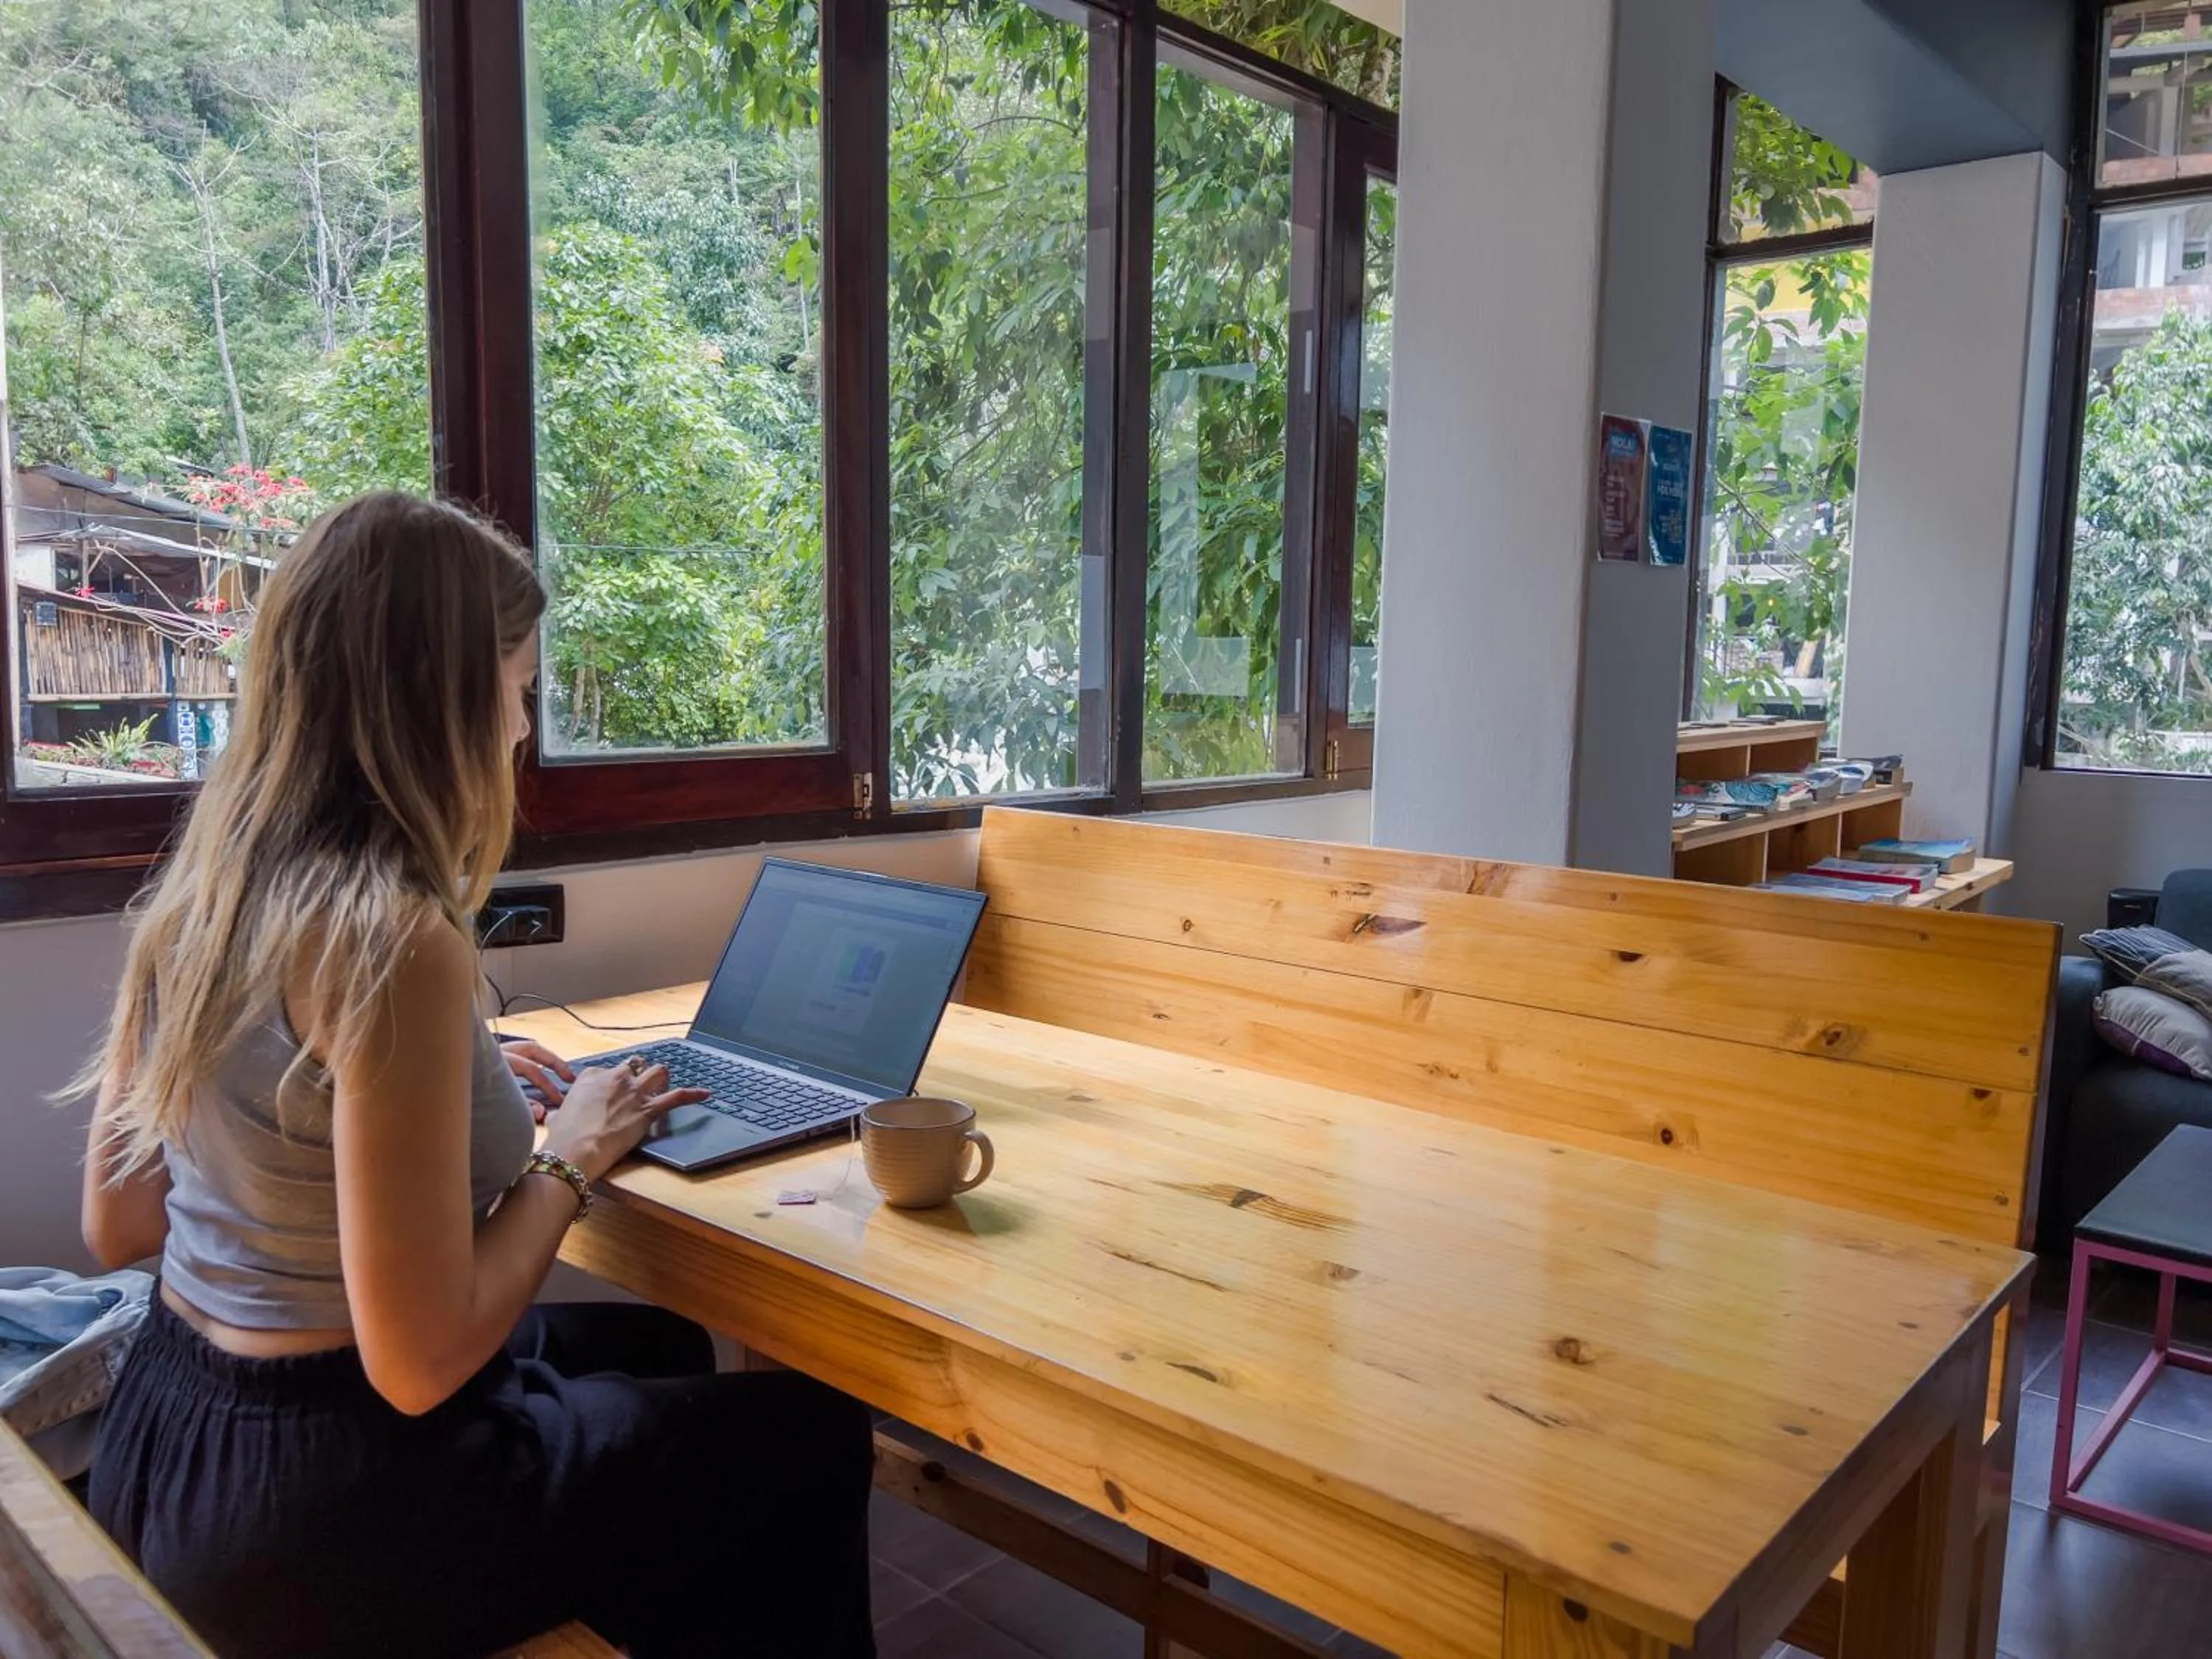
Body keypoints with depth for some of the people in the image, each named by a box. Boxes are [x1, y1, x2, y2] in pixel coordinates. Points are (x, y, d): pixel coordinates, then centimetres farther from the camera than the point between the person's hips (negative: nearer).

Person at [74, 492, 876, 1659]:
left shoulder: (194, 894, -2)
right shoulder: (393, 936, -27)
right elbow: (420, 1364, -25)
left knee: (659, 1351, 28)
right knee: (813, 1439, 10)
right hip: (311, 1499, -8)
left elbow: (115, 1227, 8)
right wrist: (569, 1162, -10)